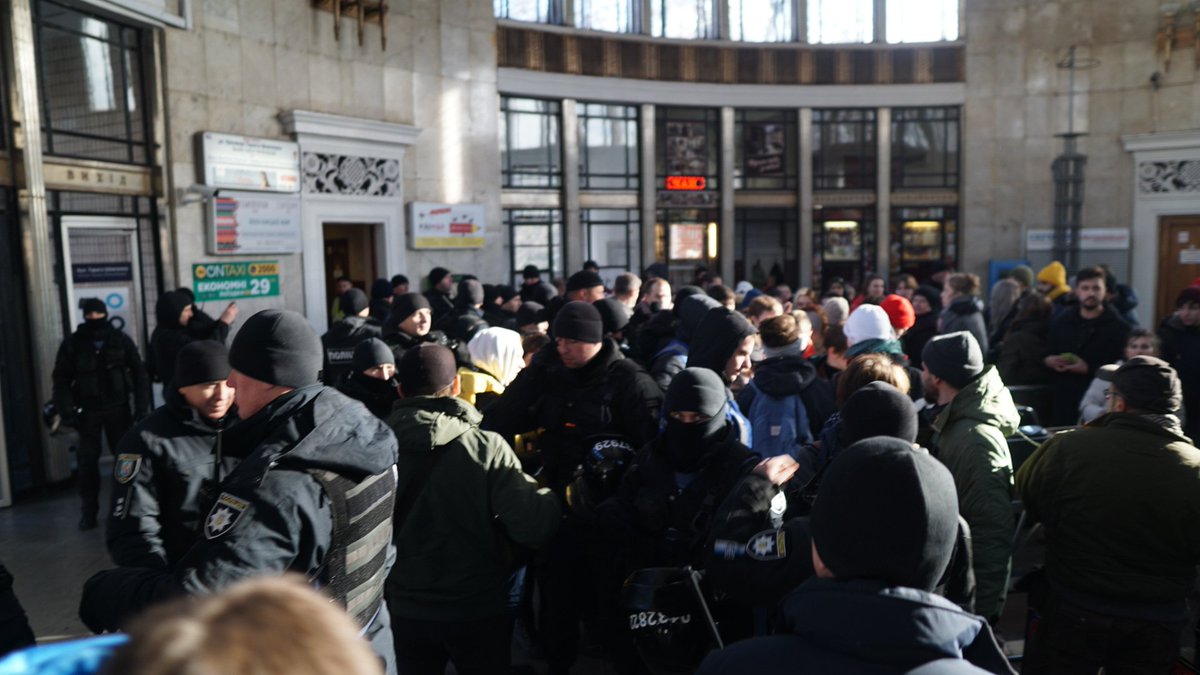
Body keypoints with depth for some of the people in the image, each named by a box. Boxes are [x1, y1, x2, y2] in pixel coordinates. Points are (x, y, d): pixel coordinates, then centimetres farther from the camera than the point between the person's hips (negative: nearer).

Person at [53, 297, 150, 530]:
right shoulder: (72, 343, 0)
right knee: (87, 461, 2)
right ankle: (88, 511, 12)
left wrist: (141, 408, -6)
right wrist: (68, 412, -9)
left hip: (118, 408, 0)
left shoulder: (121, 340, 0)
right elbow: (61, 380, 1)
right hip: (88, 411, 0)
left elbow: (138, 374, 1)